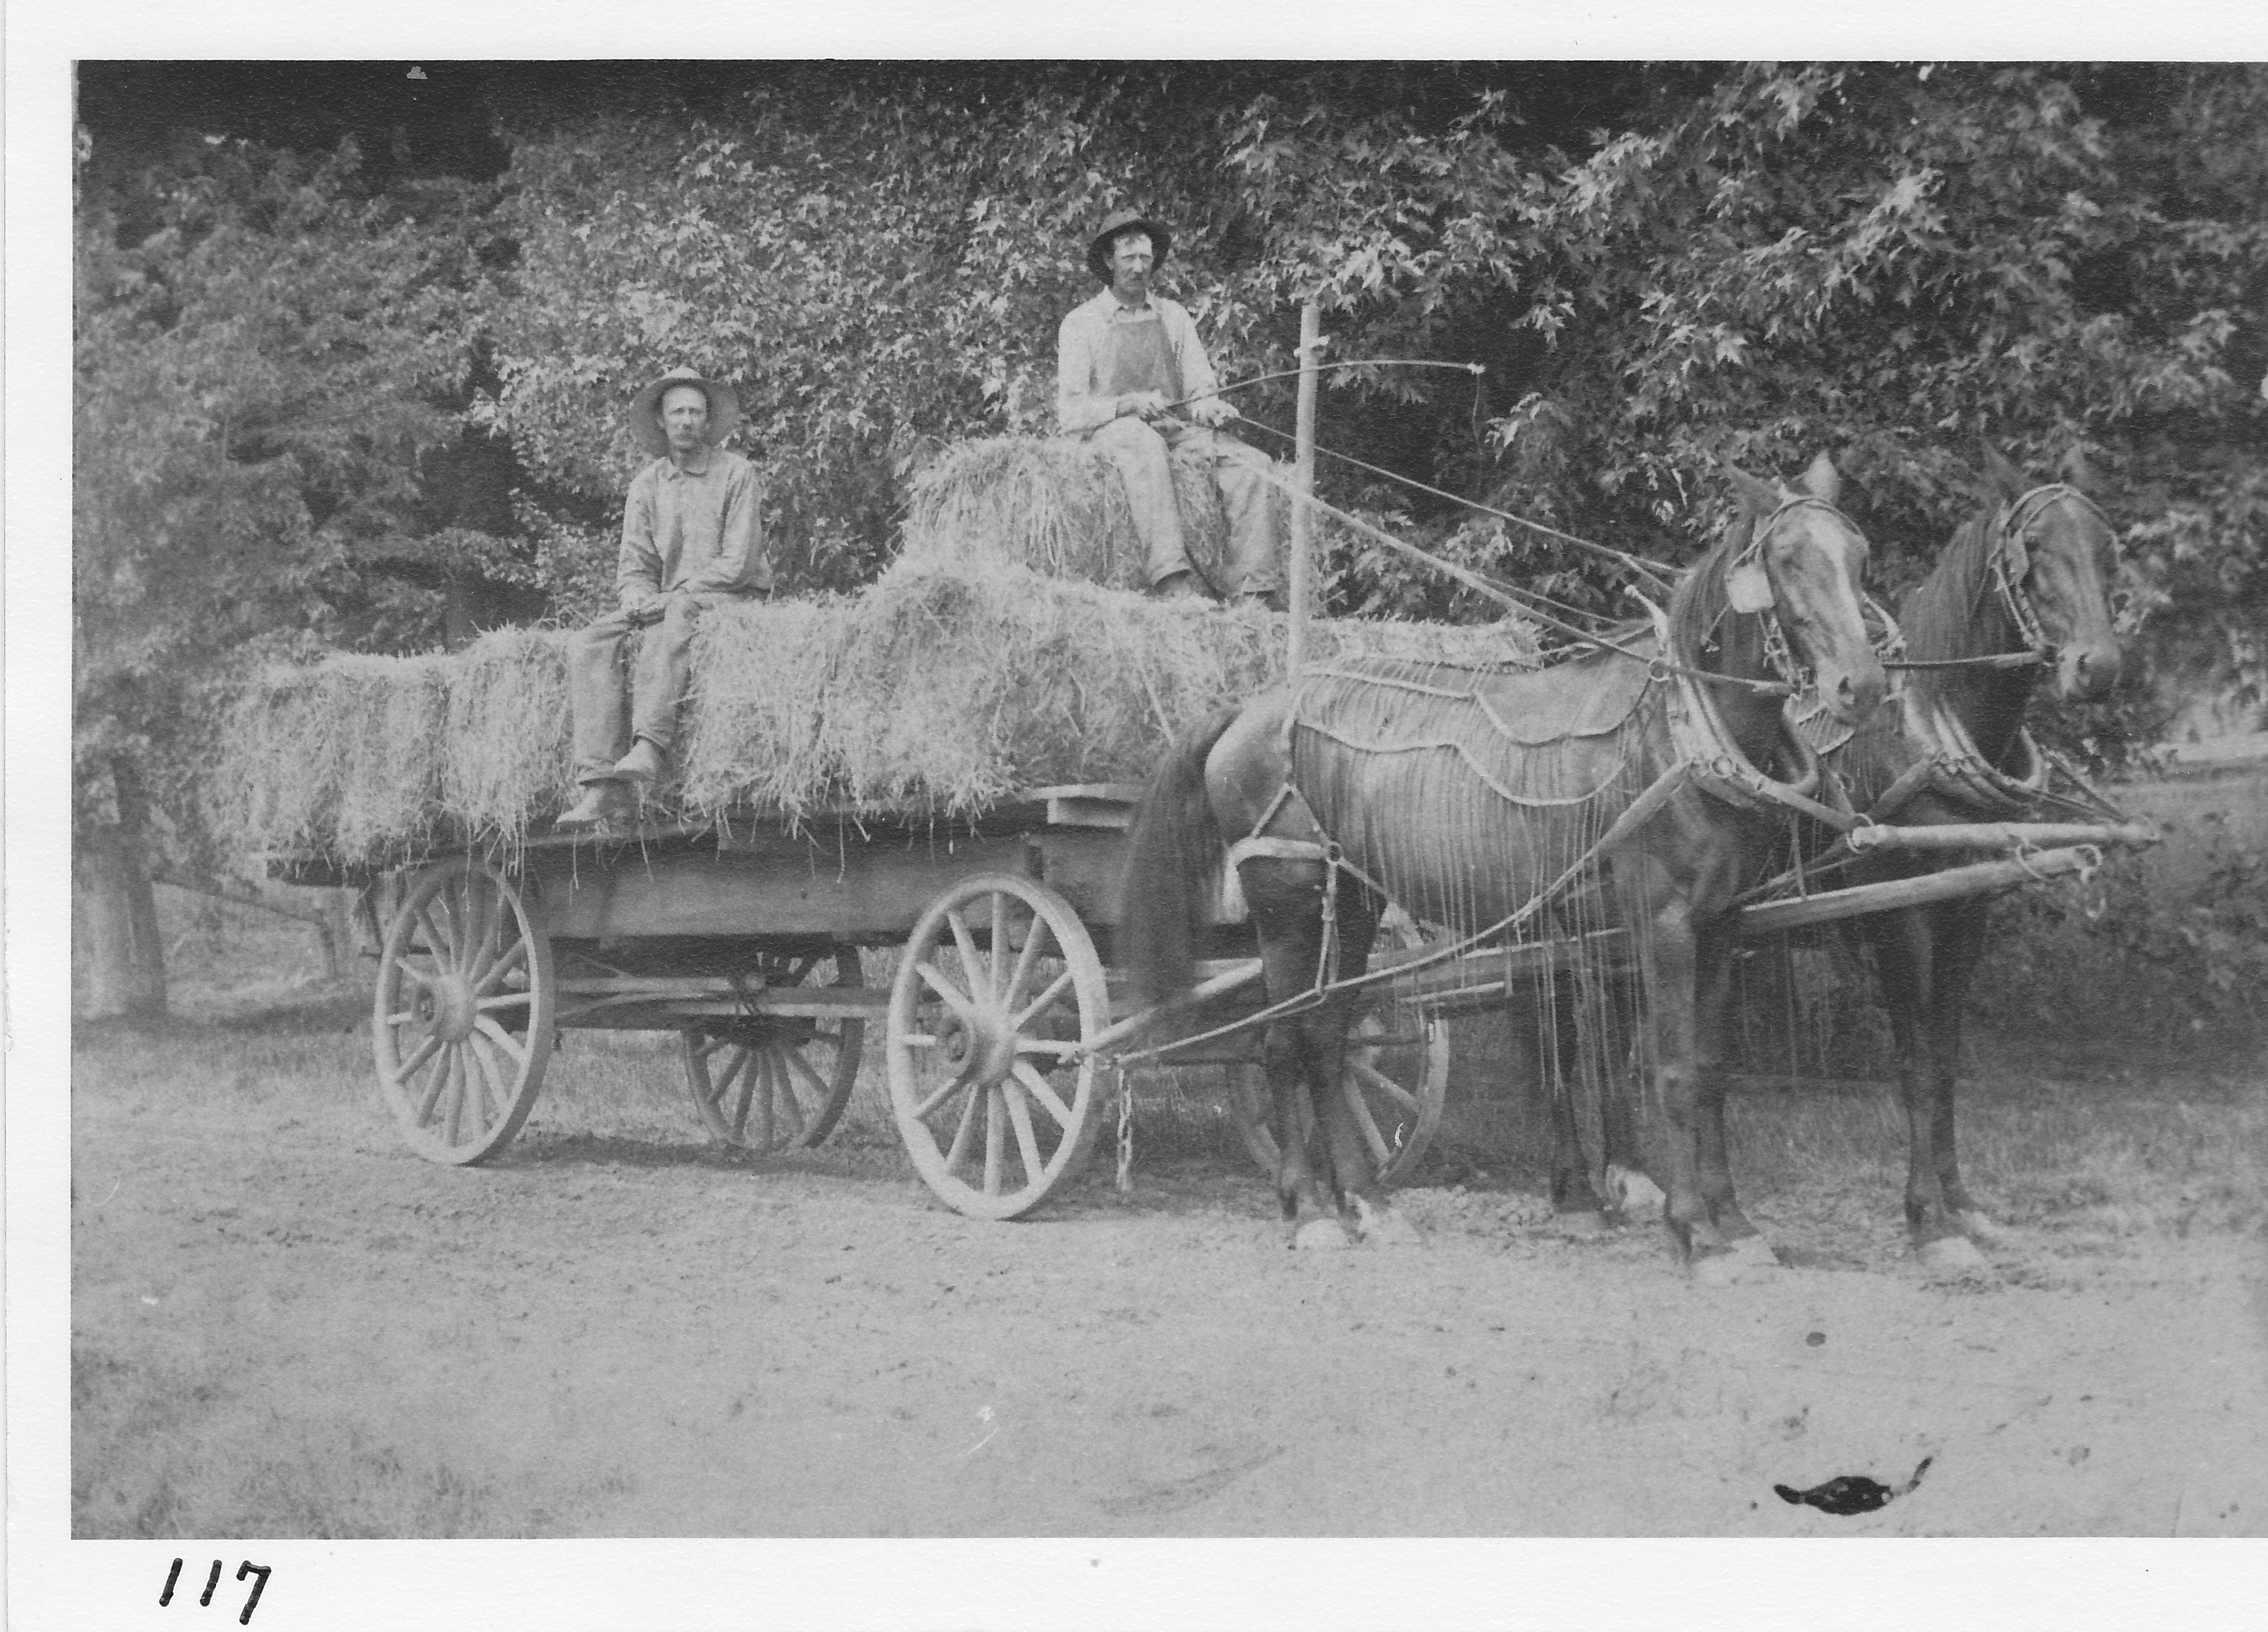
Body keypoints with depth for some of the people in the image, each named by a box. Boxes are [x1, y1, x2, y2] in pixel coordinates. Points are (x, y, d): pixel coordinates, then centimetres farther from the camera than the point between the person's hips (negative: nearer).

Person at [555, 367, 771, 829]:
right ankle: (603, 786, -32)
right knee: (588, 646, -20)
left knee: (676, 617, -39)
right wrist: (640, 600, -14)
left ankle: (651, 745, -52)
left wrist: (673, 596, -18)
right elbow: (633, 567, 9)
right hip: (667, 607, 5)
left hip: (734, 600, -5)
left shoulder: (736, 473, -4)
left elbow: (738, 562, -11)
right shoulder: (646, 486, 11)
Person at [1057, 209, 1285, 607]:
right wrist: (1127, 405, -19)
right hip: (1112, 430, -4)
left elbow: (1201, 389, 15)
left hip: (1176, 425, 4)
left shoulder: (1174, 316, 19)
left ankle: (1254, 589, -35)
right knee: (1144, 447, -41)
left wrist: (1208, 406, -11)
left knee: (1251, 463, -24)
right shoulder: (1081, 323, 7)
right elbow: (1071, 411, -1)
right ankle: (1171, 575, -57)